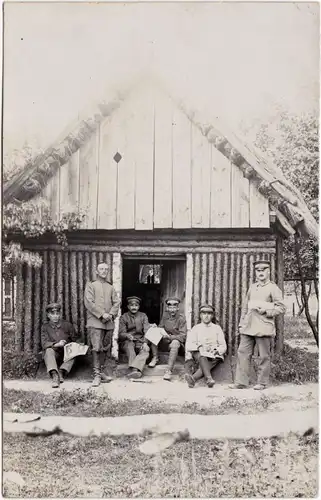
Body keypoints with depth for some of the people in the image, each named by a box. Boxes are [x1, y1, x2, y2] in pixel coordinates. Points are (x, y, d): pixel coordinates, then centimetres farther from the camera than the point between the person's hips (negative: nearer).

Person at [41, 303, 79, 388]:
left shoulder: (67, 325, 3)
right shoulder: (45, 327, 2)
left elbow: (74, 341, 7)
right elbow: (44, 344, -11)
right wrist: (56, 344, -30)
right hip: (54, 356, -1)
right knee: (48, 350, -32)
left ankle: (61, 372, -39)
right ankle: (55, 375, -49)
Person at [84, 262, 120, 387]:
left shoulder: (111, 287, 19)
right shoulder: (91, 285, 6)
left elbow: (117, 302, 11)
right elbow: (89, 302, -5)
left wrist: (111, 314, -7)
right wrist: (102, 314, -13)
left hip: (109, 322, 4)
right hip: (95, 322, -4)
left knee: (106, 348, 6)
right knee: (96, 348, -11)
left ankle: (104, 372, 13)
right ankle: (97, 374, -9)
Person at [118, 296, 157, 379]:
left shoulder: (143, 316, 11)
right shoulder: (123, 317, 7)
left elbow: (146, 331, -2)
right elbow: (121, 334, -2)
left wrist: (145, 343, -22)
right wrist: (127, 335, -28)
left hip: (140, 342, 1)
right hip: (127, 342, -1)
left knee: (146, 351, -31)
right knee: (129, 344, -36)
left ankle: (134, 368, -51)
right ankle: (133, 369, -48)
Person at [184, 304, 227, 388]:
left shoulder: (217, 328, 17)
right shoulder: (196, 328, 16)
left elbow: (223, 346, 11)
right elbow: (188, 345, 4)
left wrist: (217, 351, -10)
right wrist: (199, 347, -14)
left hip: (213, 356, 0)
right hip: (199, 353, 0)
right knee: (201, 357, -35)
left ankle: (193, 378, -50)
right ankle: (209, 378, -53)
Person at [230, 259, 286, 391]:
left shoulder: (273, 288, 0)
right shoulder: (252, 287, 17)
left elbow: (281, 308, -6)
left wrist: (266, 310, -15)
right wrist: (241, 323, 14)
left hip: (263, 328, -5)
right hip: (248, 327, 5)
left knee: (264, 356, 1)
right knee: (243, 353, 1)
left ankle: (262, 383, 12)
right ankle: (241, 382, 5)